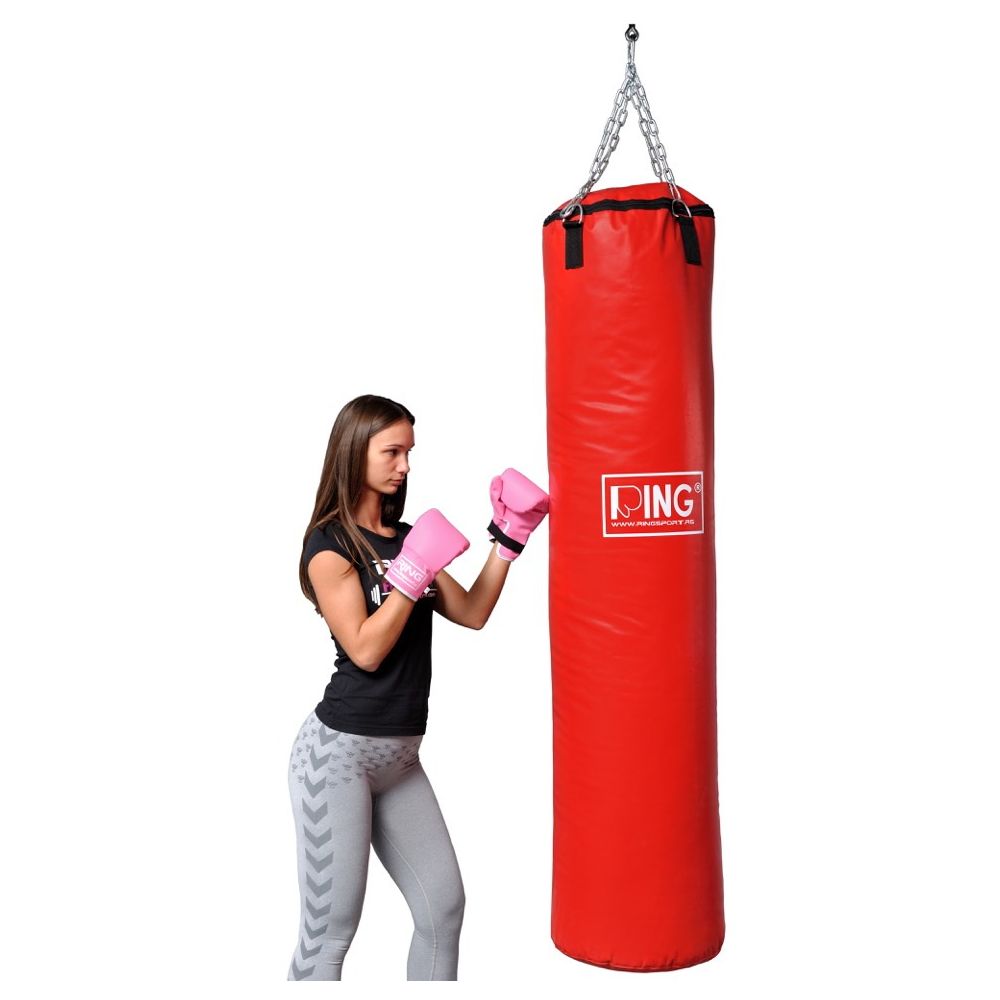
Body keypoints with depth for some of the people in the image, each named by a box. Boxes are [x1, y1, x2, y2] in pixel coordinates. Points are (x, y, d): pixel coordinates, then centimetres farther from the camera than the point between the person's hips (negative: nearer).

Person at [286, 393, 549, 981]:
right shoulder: (329, 543, -9)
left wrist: (508, 541, 5)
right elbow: (365, 650, -17)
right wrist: (415, 570, -19)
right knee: (331, 929, 0)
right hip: (340, 751, -7)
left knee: (444, 906, 10)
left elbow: (471, 614, 11)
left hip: (401, 755, 7)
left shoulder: (407, 537, 10)